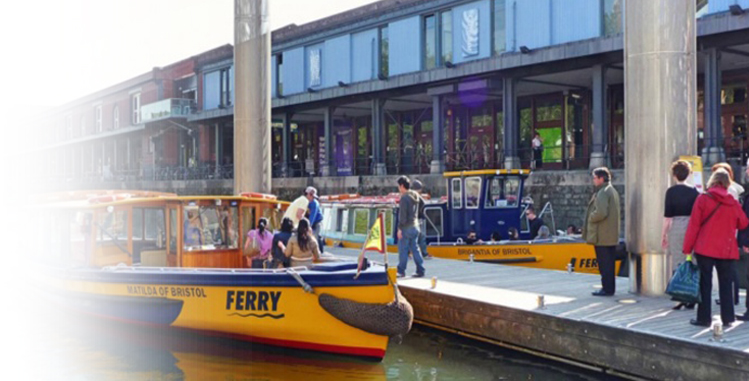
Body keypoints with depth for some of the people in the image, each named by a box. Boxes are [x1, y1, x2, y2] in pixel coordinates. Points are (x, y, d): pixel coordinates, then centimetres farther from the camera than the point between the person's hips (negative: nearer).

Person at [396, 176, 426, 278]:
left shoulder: (404, 198, -17)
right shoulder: (415, 196, 9)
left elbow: (403, 215, -19)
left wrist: (400, 228, -14)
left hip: (406, 227, -8)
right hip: (415, 226, 8)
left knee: (403, 249, 0)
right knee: (414, 248, 11)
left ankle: (401, 271, 6)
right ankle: (420, 270, 11)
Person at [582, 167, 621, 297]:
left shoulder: (602, 193, -16)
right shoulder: (613, 191, 17)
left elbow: (601, 213, -27)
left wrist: (590, 218, -9)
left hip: (602, 236, -10)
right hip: (612, 235, 10)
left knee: (604, 263, -5)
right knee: (609, 263, 14)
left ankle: (607, 289, -2)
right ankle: (610, 288, 19)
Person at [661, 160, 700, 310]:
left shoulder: (671, 191, -4)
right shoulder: (694, 191, 3)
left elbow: (667, 215, -5)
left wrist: (663, 234, 2)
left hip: (676, 228, -3)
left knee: (677, 263, 2)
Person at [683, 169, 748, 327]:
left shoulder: (703, 199, -6)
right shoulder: (733, 202, 2)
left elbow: (693, 226, -7)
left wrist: (687, 249, -3)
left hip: (705, 249, -2)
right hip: (727, 250, 2)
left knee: (705, 284, 4)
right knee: (725, 285, 10)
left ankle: (704, 318, 5)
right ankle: (727, 318, 13)